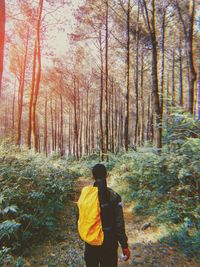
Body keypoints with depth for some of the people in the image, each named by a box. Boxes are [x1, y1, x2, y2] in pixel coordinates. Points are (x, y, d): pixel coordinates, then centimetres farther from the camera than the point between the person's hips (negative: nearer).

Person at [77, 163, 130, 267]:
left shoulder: (85, 193, -12)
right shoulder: (113, 197, -20)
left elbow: (80, 218, -1)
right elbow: (119, 224, -16)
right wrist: (124, 246, -4)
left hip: (90, 240, 3)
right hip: (108, 241, -2)